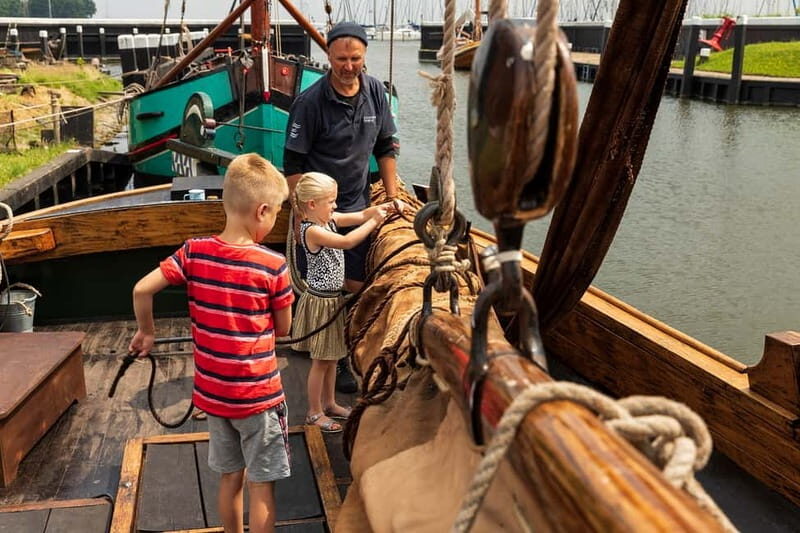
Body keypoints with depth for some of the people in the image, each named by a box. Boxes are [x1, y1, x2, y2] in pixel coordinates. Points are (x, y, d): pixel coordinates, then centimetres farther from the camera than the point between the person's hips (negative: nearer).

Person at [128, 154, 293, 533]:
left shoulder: (194, 252, -9)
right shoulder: (273, 265, -17)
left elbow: (141, 290, -11)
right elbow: (283, 328, -6)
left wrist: (146, 332, 5)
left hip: (212, 392, 4)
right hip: (259, 395, -4)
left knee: (230, 477, 22)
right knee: (261, 486, 9)